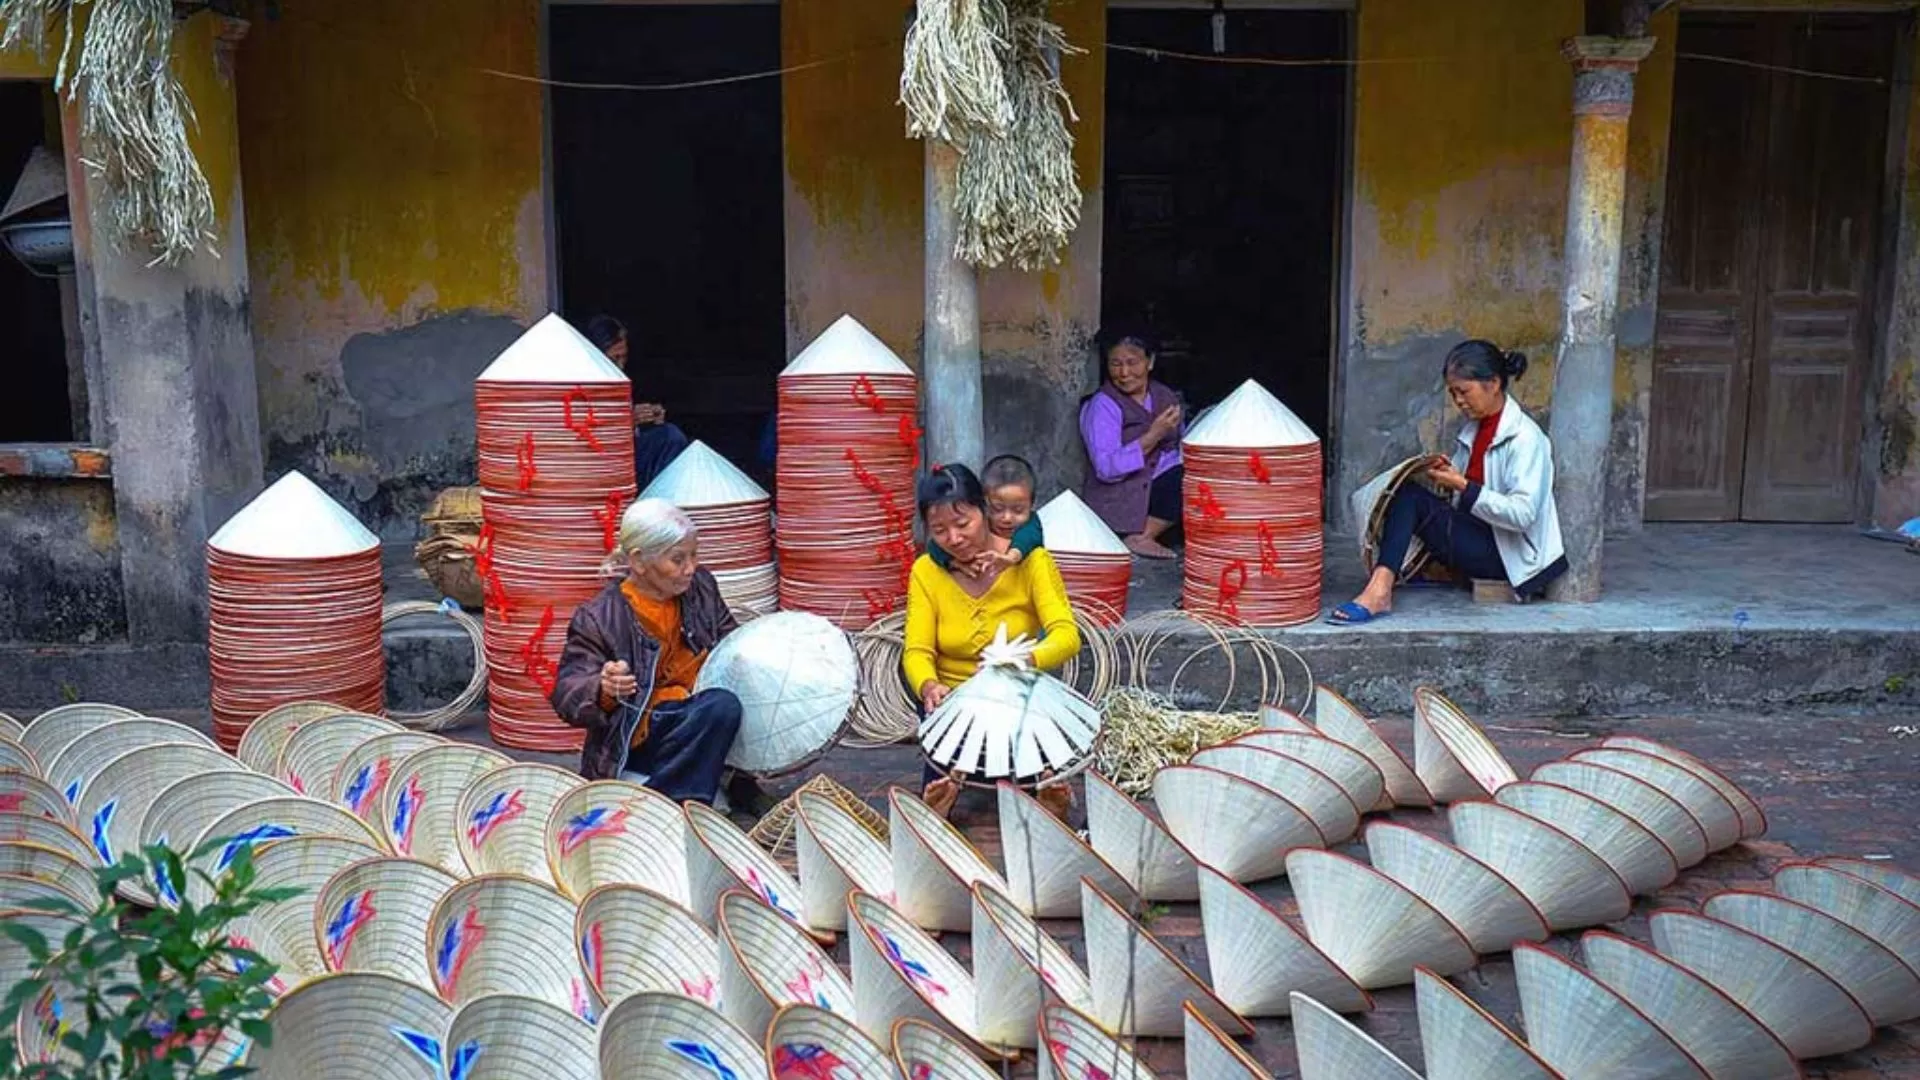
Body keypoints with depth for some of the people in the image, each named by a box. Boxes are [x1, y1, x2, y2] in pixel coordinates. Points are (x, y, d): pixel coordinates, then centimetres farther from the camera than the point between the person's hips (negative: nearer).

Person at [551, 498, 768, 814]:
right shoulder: (599, 619, -13)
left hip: (696, 724, 7)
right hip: (634, 739, -7)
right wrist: (602, 690, -36)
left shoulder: (700, 586, 4)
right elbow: (565, 693, -14)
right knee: (721, 706, -32)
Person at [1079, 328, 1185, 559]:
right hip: (1119, 502, -7)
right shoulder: (1103, 405, -9)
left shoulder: (1165, 397, 11)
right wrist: (1153, 436, -25)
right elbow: (1106, 468, -20)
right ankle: (1142, 538, -15)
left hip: (1161, 487, 7)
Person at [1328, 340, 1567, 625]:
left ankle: (1379, 592, -33)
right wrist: (1446, 478, -4)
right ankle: (1380, 586, -22)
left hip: (1508, 554, -8)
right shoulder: (1472, 430, 13)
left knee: (1412, 499, -22)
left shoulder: (1524, 437, -12)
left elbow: (1523, 514, -21)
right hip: (1476, 538, 8)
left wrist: (1462, 486, -22)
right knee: (1407, 493, -10)